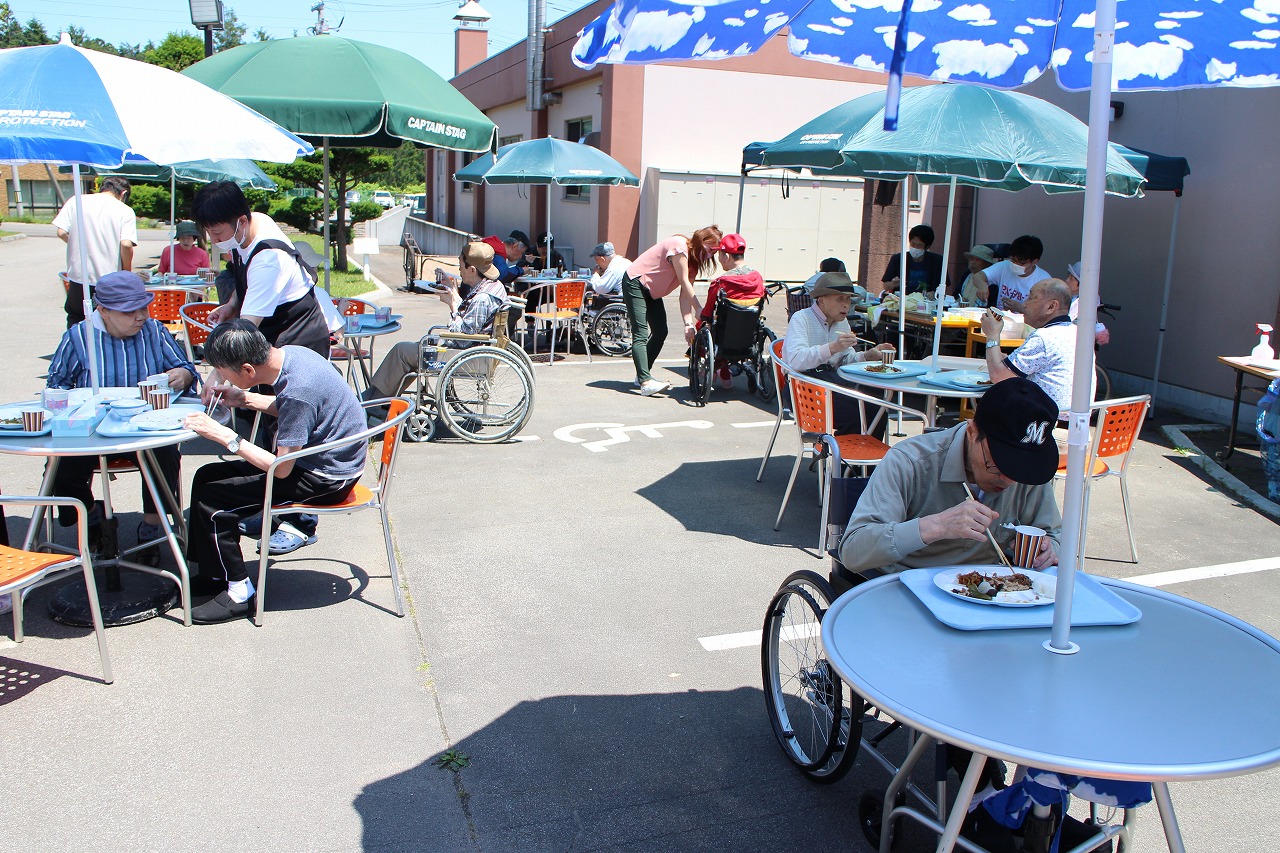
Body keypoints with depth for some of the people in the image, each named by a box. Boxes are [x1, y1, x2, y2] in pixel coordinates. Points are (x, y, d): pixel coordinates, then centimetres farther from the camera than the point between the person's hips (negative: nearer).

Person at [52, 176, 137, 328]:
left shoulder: (76, 201, 3)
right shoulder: (125, 211, -4)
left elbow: (62, 233, -3)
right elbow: (126, 244, -16)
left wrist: (79, 245, 16)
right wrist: (127, 272, -1)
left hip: (79, 277, 2)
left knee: (75, 323, 17)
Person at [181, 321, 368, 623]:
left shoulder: (297, 390, -30)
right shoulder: (288, 353, -3)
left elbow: (281, 468, -24)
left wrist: (225, 436, -21)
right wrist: (245, 400, 4)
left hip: (326, 479, -10)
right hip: (320, 458, 10)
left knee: (211, 500, -12)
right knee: (207, 476, 13)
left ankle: (239, 593, 1)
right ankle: (213, 574, 22)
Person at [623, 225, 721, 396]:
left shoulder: (695, 259, 6)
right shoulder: (680, 246, -21)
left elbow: (685, 295, -3)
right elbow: (684, 282, -25)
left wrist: (689, 323, -14)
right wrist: (698, 309, -25)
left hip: (652, 291, 10)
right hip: (635, 282, -10)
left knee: (661, 333, 3)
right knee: (641, 334, -17)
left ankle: (642, 375, 14)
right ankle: (645, 382, -26)